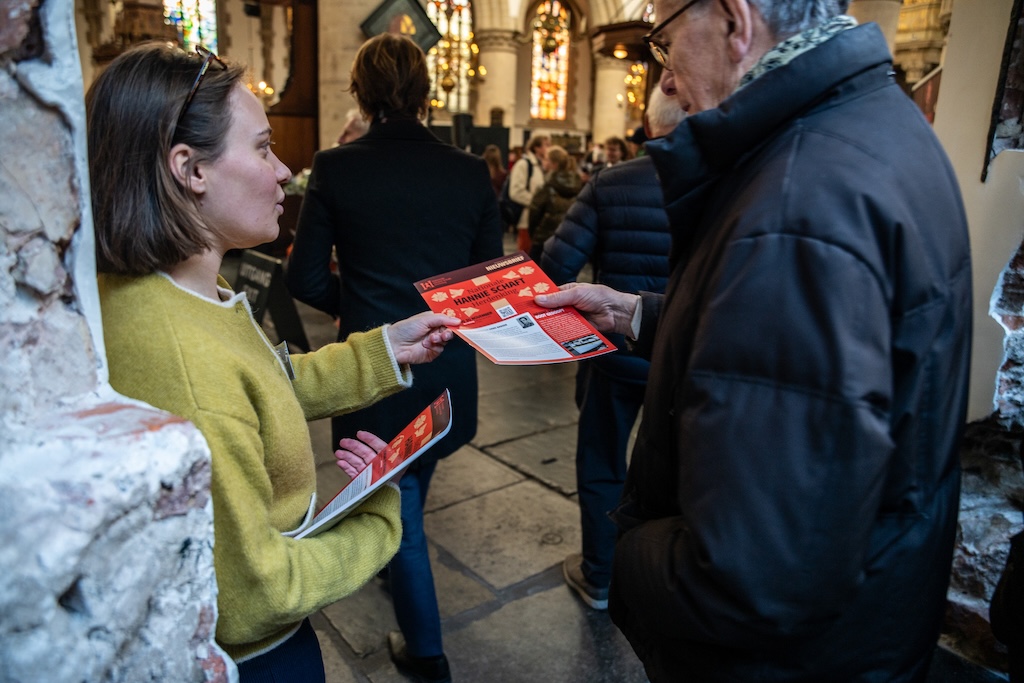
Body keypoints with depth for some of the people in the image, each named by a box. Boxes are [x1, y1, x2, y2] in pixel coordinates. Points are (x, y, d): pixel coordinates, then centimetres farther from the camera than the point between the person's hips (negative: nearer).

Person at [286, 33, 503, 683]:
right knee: (410, 491, 29)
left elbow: (307, 279, -6)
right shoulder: (471, 171, -5)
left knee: (397, 502, 12)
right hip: (450, 367, 4)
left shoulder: (335, 168, -11)